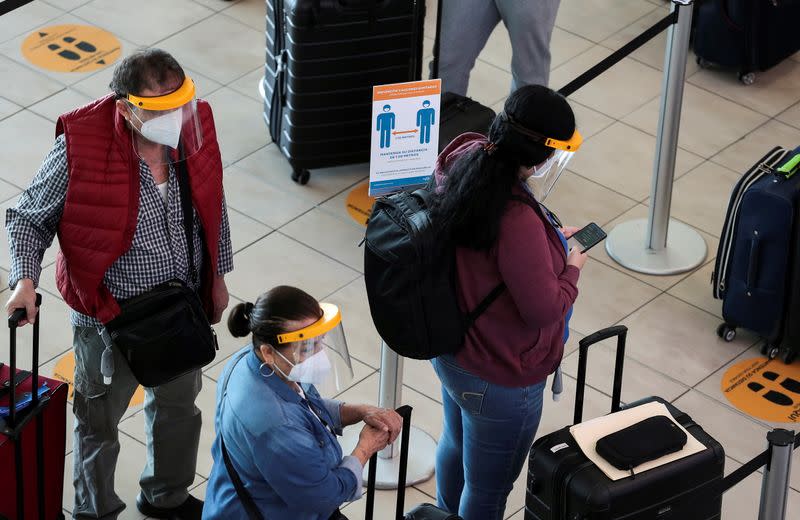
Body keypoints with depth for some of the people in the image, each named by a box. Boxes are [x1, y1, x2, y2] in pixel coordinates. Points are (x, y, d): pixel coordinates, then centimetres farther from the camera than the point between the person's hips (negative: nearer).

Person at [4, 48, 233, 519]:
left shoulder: (192, 127, -16)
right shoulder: (80, 150, -29)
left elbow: (213, 204, 3)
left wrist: (217, 276, 12)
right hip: (111, 317, -5)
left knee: (179, 405, 27)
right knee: (100, 423, 18)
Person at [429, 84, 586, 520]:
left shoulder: (462, 163, -14)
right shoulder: (518, 223, -39)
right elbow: (544, 309, -27)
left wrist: (550, 239, 3)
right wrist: (572, 268, -10)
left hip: (450, 352, 9)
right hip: (500, 381, -9)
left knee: (456, 444, 35)